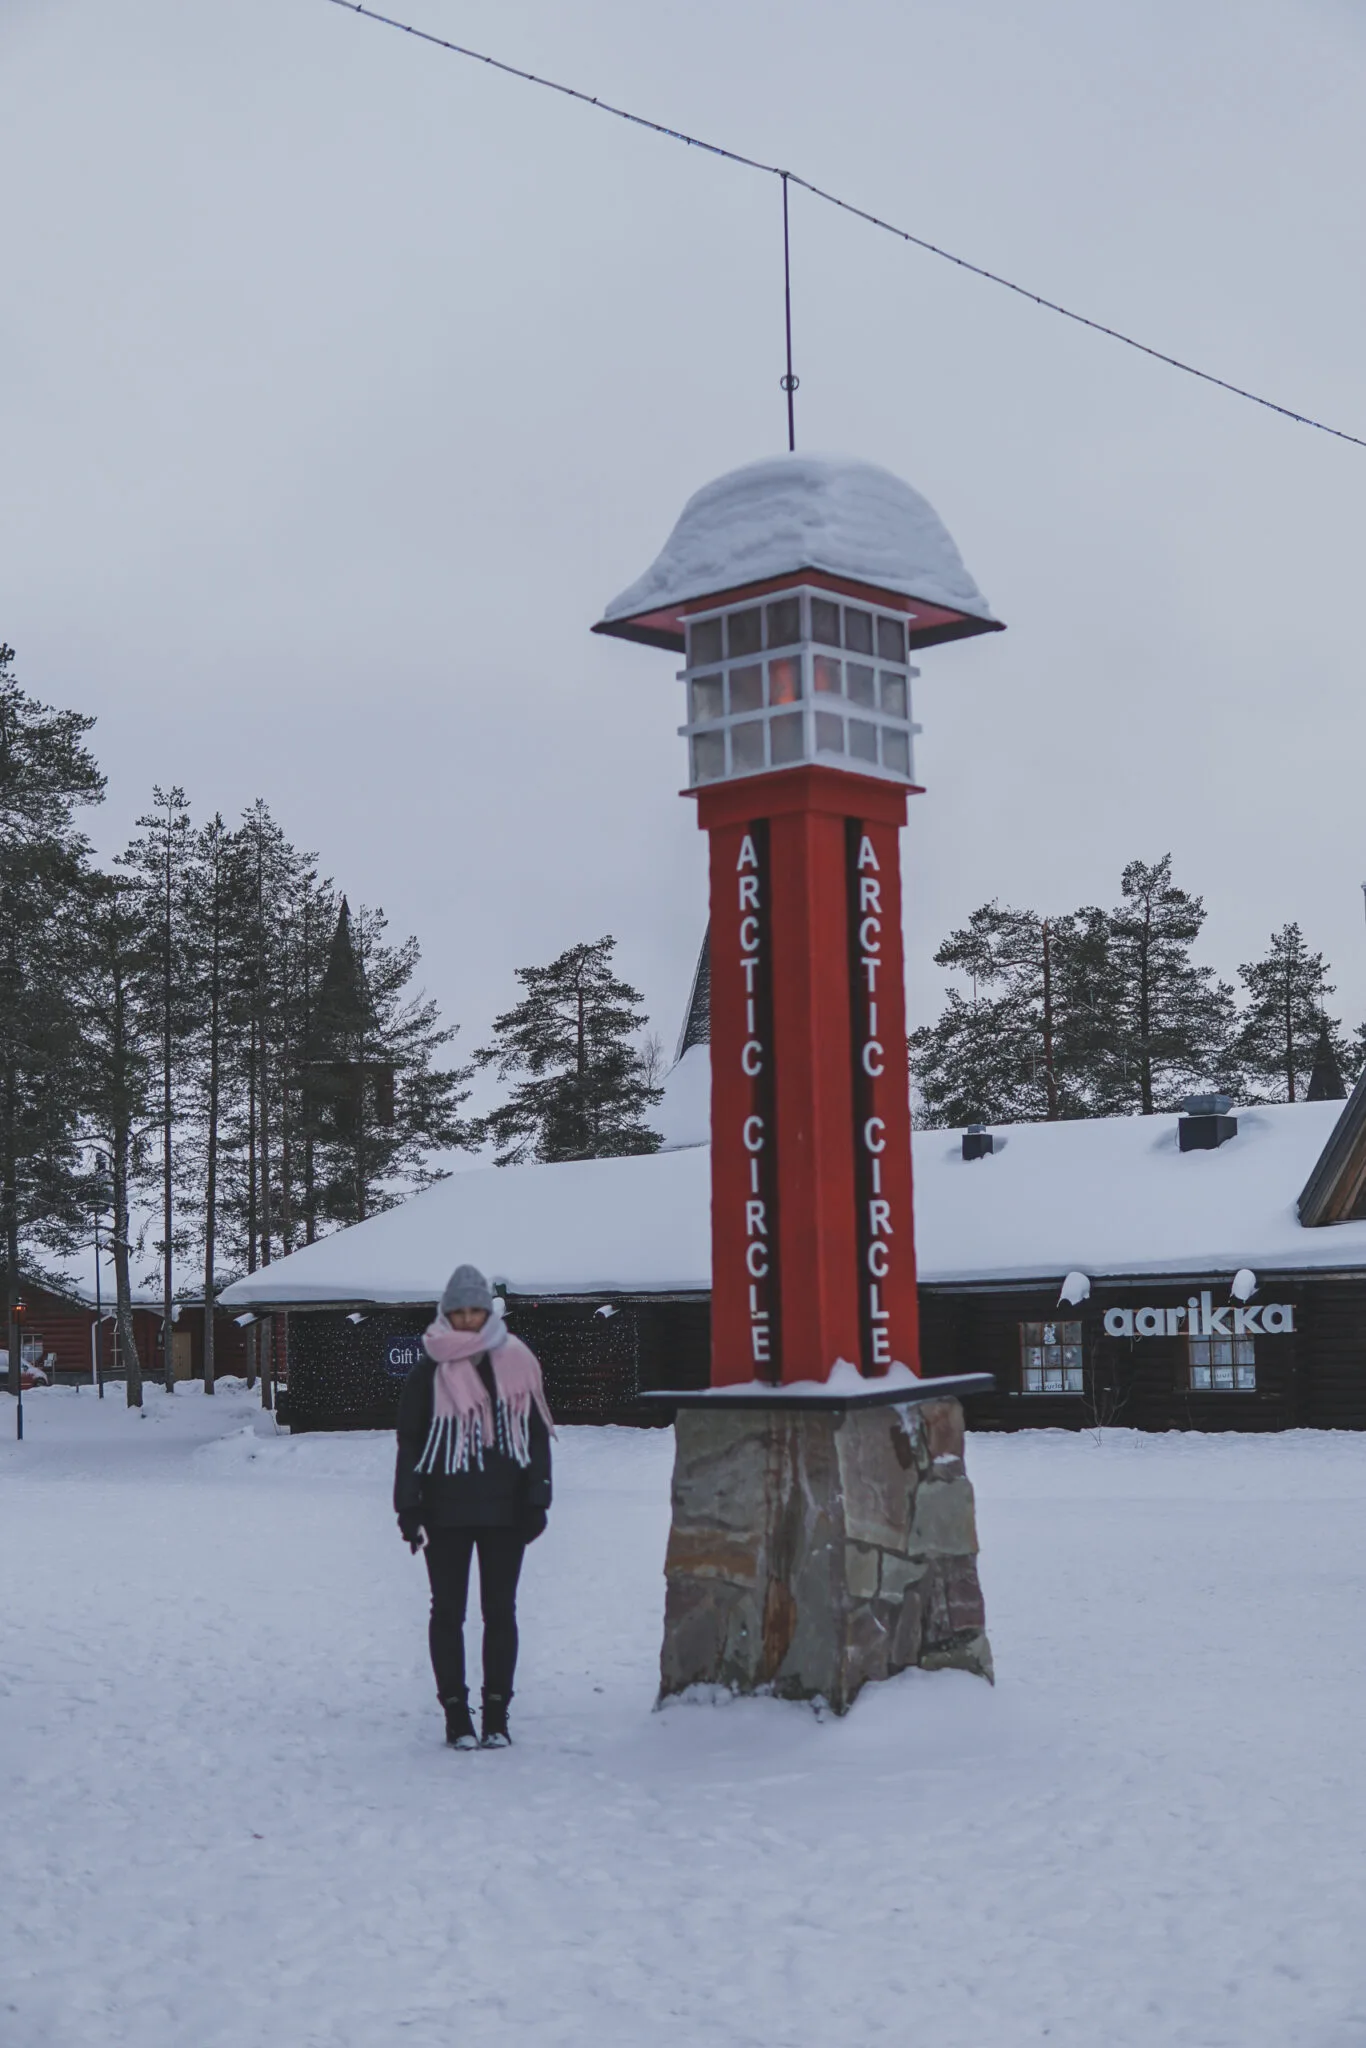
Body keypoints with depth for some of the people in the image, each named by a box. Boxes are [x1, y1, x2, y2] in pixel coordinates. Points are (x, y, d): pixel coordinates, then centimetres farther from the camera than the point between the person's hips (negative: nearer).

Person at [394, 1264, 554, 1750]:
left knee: (500, 1611, 6)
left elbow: (537, 1437, 6)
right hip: (445, 1510, -1)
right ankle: (456, 1714, 12)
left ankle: (496, 1715, 14)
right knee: (448, 1611, 4)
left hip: (504, 1509, 1)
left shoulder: (516, 1365, 4)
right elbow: (410, 1443, 2)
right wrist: (409, 1508, -5)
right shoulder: (429, 1373, 1)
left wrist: (536, 1501, 0)